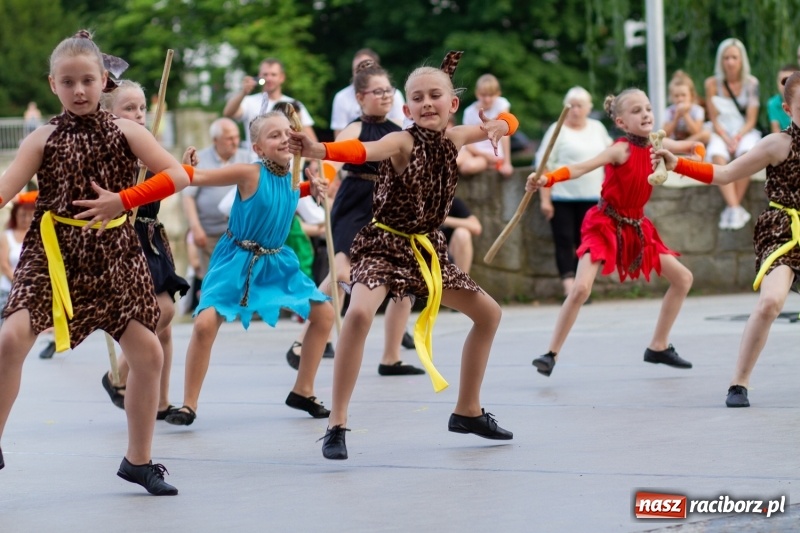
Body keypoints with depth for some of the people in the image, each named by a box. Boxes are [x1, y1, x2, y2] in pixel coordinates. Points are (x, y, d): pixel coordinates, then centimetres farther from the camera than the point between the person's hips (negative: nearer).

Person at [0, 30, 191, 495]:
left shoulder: (125, 131, 2)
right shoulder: (44, 139, 1)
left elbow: (179, 175, -8)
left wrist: (123, 200, -19)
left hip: (112, 252, 2)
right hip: (53, 250, -1)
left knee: (148, 353, 1)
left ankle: (139, 460, 18)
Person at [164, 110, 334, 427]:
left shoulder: (293, 175, -1)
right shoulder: (249, 174, -20)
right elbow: (197, 177, -22)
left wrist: (311, 189, 6)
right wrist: (184, 166, -41)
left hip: (275, 262, 6)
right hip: (237, 261, -6)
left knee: (324, 313, 5)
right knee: (206, 323, -22)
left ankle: (303, 392, 20)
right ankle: (189, 406, -8)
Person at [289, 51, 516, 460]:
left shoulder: (452, 138, -1)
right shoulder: (403, 141, -19)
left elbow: (508, 120, 12)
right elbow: (364, 150, -41)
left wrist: (496, 128, -14)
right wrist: (319, 151, -62)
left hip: (427, 247, 7)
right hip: (384, 244, -7)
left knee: (488, 314, 14)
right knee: (359, 314, -32)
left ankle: (468, 411, 30)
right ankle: (337, 424, -25)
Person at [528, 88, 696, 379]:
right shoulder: (621, 149, -20)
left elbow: (687, 147, 20)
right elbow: (581, 168, -32)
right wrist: (547, 180, -48)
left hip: (635, 227, 7)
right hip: (605, 224, -7)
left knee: (683, 278, 10)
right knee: (581, 288, -25)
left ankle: (658, 347, 22)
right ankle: (552, 354, -13)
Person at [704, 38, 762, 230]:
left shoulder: (751, 83, 0)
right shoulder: (712, 83, -1)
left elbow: (751, 120, -1)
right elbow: (714, 120, 0)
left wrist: (738, 137, -18)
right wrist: (727, 140, -16)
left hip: (745, 132, 0)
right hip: (721, 133, 0)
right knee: (717, 157, -34)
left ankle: (732, 209, -31)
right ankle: (735, 208, -42)